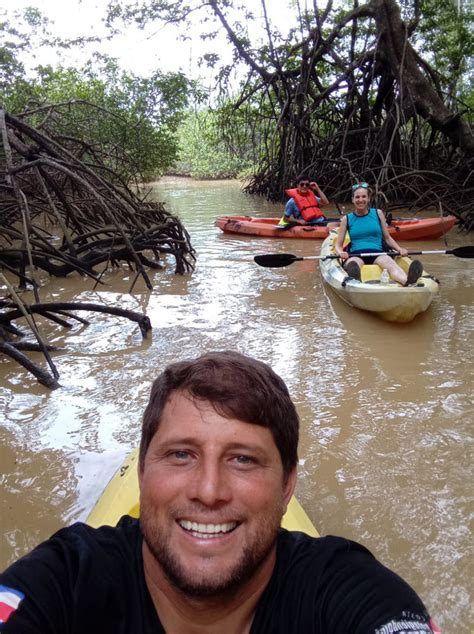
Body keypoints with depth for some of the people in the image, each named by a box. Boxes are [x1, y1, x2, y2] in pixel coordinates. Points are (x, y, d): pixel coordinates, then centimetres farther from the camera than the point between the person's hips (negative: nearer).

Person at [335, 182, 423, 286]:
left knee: (388, 261, -35)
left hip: (377, 254, 1)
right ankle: (354, 282, -76)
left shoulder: (378, 213, 15)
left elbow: (387, 237, 21)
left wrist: (399, 249, 2)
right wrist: (341, 253, -12)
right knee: (353, 263, -39)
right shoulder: (347, 219, 12)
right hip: (355, 255, -1)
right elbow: (338, 245, 13)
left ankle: (407, 281, -67)